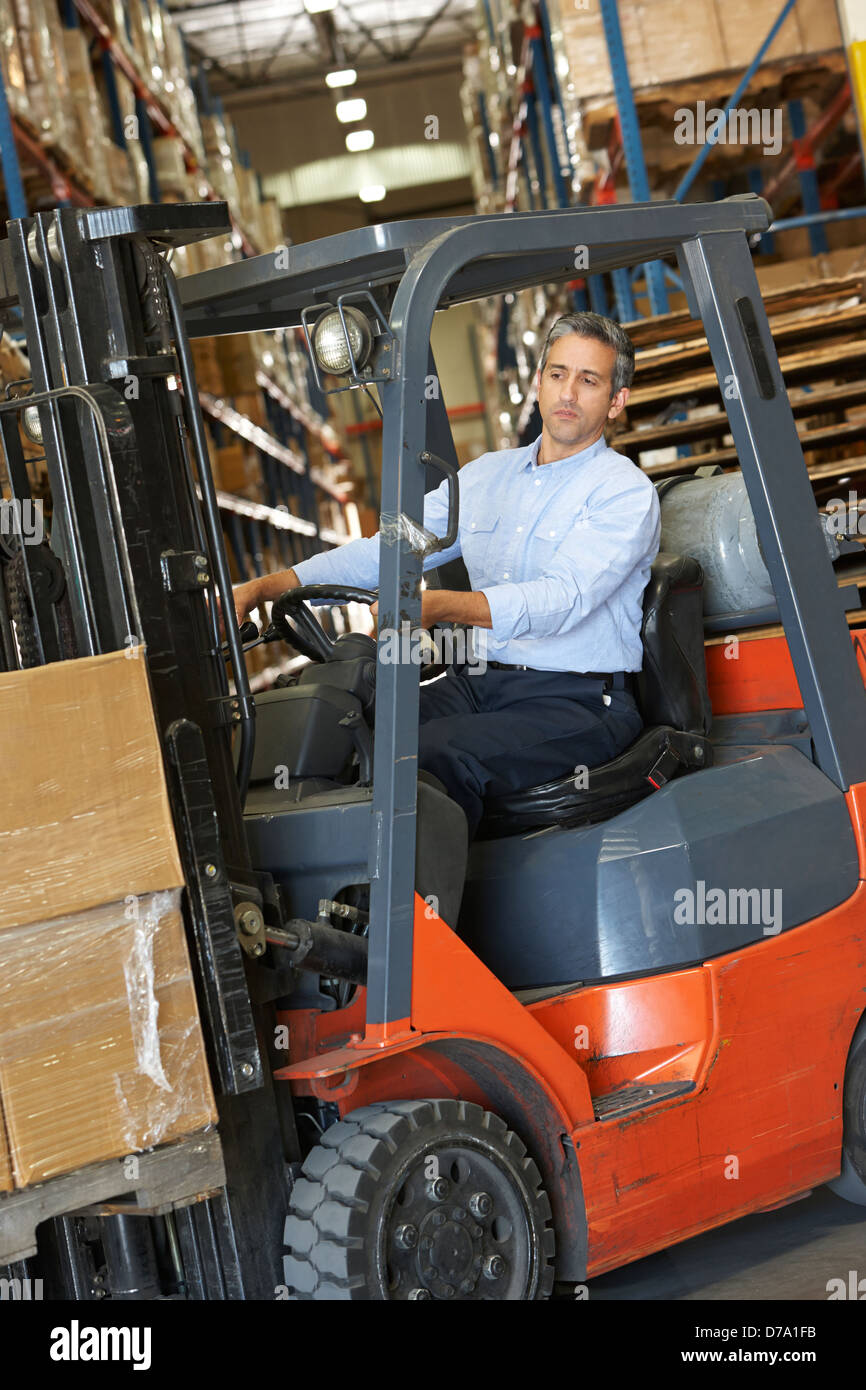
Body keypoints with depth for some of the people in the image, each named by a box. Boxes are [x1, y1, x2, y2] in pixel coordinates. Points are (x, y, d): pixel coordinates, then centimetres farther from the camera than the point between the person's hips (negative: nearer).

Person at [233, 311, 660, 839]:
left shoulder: (626, 493, -4)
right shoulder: (486, 474, 17)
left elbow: (563, 598, -21)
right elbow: (384, 553, 15)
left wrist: (437, 605, -37)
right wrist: (265, 587, 2)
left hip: (578, 702, -6)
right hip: (477, 683, 6)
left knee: (440, 755, -34)